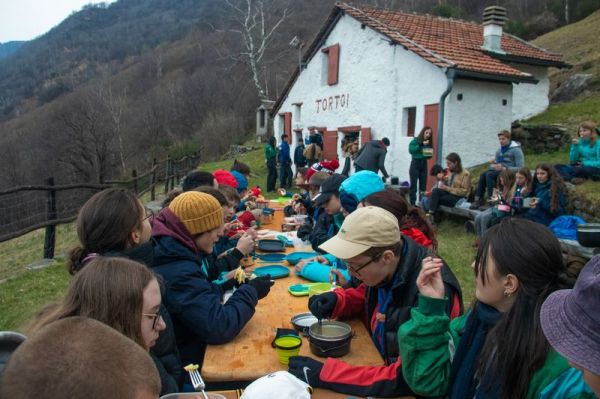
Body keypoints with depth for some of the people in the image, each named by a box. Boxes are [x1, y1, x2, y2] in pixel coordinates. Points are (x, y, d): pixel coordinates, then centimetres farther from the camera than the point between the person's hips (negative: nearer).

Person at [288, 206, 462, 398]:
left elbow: (407, 378, -30)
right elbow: (364, 295, 12)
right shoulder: (382, 271, -11)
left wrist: (324, 374, -30)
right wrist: (335, 300, -9)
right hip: (382, 362, 6)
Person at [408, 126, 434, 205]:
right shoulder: (415, 140, -4)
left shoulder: (429, 143, 9)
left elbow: (429, 156, 15)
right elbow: (411, 150, -20)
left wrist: (430, 154, -7)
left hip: (424, 165, 5)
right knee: (413, 185, -4)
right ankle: (412, 203, 0)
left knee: (423, 186, 5)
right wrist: (421, 145, -22)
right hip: (415, 164, -5)